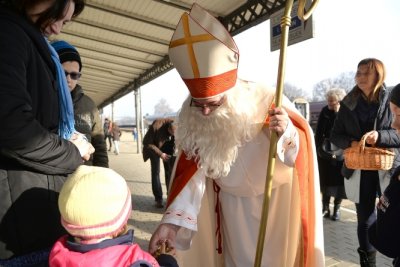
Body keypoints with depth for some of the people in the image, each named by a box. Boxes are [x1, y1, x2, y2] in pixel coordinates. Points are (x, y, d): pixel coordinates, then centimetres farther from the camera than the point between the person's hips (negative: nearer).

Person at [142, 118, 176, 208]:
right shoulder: (156, 126, -36)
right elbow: (147, 143, -25)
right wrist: (160, 154, -29)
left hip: (167, 146, 3)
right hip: (154, 146, -2)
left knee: (169, 171, -1)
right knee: (156, 172, -6)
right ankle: (158, 199, 0)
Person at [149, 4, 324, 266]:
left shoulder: (268, 103, -28)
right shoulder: (192, 117, -19)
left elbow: (304, 153, -21)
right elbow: (193, 171, -16)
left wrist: (287, 134, -45)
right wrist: (173, 219, -28)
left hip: (276, 199, -2)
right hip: (233, 202, 3)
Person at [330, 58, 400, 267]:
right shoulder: (348, 104, 3)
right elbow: (335, 135, 7)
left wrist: (380, 136, -21)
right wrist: (350, 142, -12)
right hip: (358, 171, 2)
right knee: (365, 219, 11)